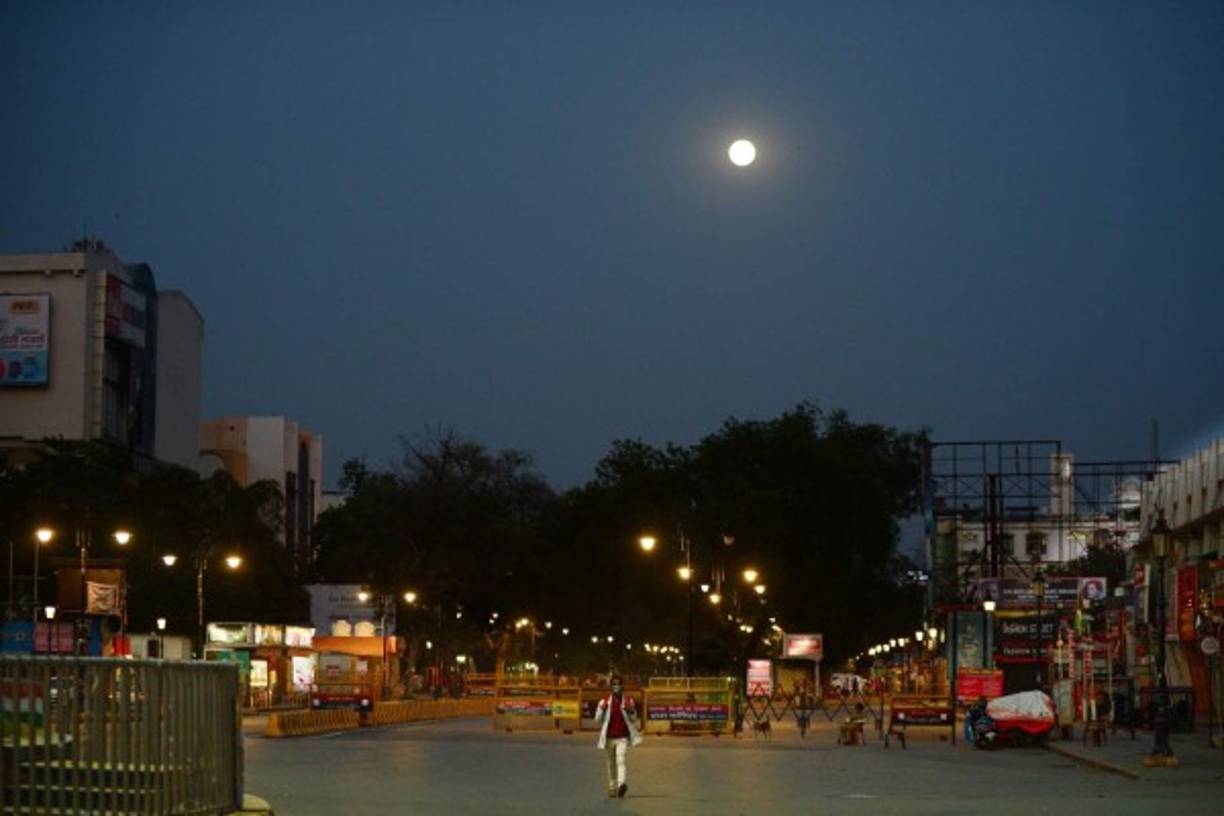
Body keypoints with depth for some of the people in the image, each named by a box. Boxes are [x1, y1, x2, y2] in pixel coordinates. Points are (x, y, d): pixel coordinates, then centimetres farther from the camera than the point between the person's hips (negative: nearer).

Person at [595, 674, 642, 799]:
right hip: (609, 737, 2)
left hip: (623, 737, -2)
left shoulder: (629, 701, 3)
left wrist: (630, 711, -11)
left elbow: (634, 720, 10)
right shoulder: (604, 702, 4)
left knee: (621, 760, -20)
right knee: (611, 763, 10)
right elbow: (598, 721, 5)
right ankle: (612, 788, 20)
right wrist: (602, 710, -13)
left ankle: (622, 783, -35)